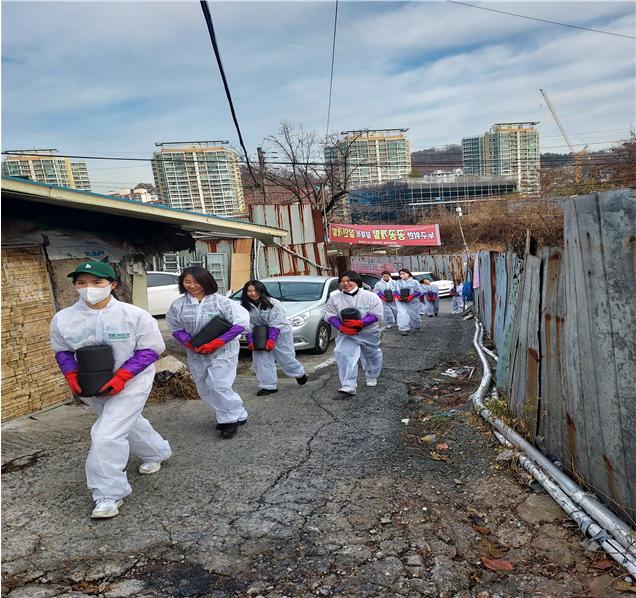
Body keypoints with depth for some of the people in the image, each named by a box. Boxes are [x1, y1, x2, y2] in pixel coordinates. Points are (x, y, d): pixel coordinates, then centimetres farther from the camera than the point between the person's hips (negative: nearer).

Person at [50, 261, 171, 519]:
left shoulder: (134, 315, -20)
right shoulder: (63, 319, -9)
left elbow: (151, 349, -15)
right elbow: (62, 351, 5)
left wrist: (120, 377, -23)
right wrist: (72, 378, -12)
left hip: (130, 383, -5)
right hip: (91, 386, 5)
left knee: (107, 435, -15)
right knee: (128, 423, 23)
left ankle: (109, 494, 2)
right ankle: (157, 452, 50)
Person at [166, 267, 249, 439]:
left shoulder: (220, 301, -13)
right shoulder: (178, 305, -1)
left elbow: (241, 322, -17)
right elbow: (175, 328, 6)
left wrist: (216, 343, -21)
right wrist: (190, 344, -13)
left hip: (223, 349, -5)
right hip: (196, 352, 5)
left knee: (218, 385, -15)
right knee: (204, 389, 9)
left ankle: (234, 417, 5)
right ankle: (226, 417, 24)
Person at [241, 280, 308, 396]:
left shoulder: (273, 303, -19)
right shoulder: (246, 307, -4)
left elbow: (276, 324, -22)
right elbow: (249, 325, -2)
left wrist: (271, 340, -26)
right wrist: (250, 341, -10)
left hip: (280, 333, -5)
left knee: (285, 357, 4)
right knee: (261, 360, -3)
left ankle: (300, 374, 33)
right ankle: (268, 386, 6)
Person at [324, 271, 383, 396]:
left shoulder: (370, 296, -13)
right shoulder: (334, 298, -6)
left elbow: (376, 315, -16)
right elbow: (331, 316, -5)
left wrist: (360, 323, -31)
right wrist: (341, 327, -23)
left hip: (369, 333, 0)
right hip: (347, 334, 0)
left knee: (372, 355, 18)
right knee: (344, 356, -20)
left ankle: (372, 377, 46)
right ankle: (349, 386, -23)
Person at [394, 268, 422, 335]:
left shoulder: (414, 282, -2)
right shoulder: (397, 282, 10)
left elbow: (419, 291, -7)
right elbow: (395, 291, 13)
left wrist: (411, 296, -20)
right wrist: (398, 296, -10)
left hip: (413, 302, -2)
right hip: (401, 302, 2)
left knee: (414, 315, 10)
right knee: (402, 315, -16)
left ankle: (417, 327, 37)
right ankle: (404, 329, -16)